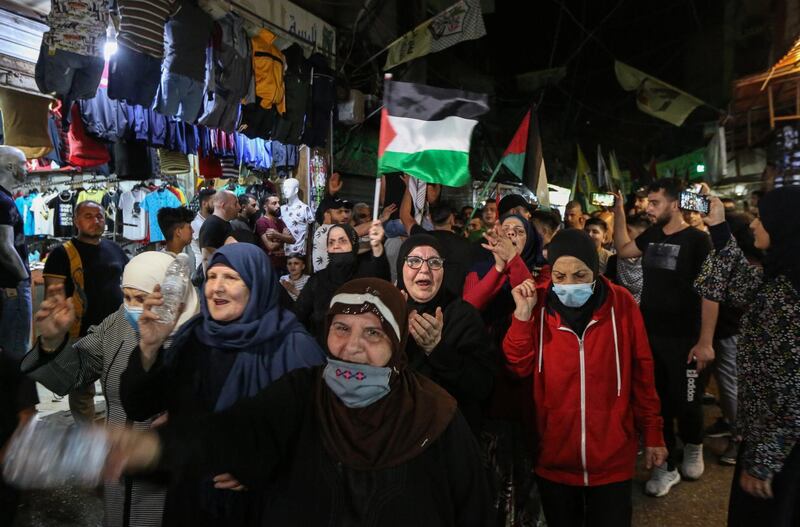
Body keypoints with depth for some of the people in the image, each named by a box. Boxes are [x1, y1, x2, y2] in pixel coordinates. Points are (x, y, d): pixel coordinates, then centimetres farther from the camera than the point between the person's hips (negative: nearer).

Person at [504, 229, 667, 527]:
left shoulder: (621, 303, -9)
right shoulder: (537, 302, -8)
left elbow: (642, 373, -1)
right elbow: (519, 368, -11)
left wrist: (653, 434, 4)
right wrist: (522, 315, -23)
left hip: (612, 455, -1)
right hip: (553, 455, 1)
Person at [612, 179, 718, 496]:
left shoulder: (697, 240, -12)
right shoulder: (651, 235, 5)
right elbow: (623, 250, 17)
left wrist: (705, 341, -18)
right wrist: (619, 212, 7)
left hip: (683, 340, -5)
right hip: (650, 335, 5)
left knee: (685, 404, 6)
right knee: (657, 403, 10)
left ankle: (693, 446, 38)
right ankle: (668, 466, 24)